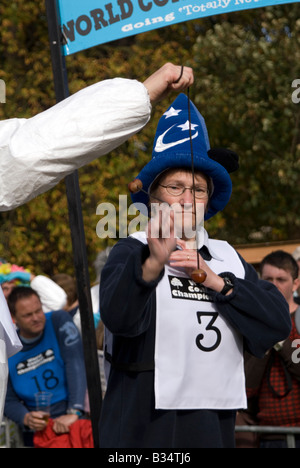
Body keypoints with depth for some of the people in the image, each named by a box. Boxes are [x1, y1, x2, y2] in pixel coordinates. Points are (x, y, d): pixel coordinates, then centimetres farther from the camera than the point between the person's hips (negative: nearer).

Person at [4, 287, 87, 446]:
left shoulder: (58, 321, 0)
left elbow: (75, 364, -11)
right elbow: (9, 401, 9)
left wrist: (74, 412, -24)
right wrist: (26, 419, -15)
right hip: (40, 425, 1)